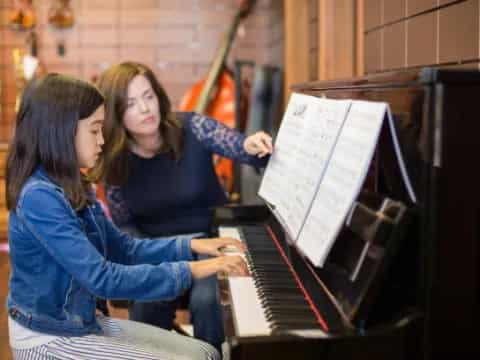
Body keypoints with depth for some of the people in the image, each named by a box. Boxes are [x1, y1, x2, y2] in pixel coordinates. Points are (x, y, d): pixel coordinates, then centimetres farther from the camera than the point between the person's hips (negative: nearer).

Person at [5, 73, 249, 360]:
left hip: (82, 323, 9)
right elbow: (102, 278, -29)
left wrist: (190, 245, 0)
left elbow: (123, 249, 11)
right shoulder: (39, 197, -24)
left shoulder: (72, 188, 5)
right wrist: (189, 271, -26)